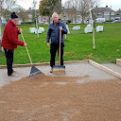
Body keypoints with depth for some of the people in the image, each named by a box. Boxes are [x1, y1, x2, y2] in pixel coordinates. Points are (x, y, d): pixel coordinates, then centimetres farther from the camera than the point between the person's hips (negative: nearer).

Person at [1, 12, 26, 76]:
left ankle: (10, 70, 34)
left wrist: (18, 31, -7)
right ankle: (9, 72, 10)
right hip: (8, 45, -9)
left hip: (11, 44, 9)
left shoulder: (13, 25, 4)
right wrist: (22, 43, -27)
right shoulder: (9, 26, -27)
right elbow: (13, 39, -29)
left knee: (11, 58, 20)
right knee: (9, 59, -1)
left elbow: (14, 32, 16)